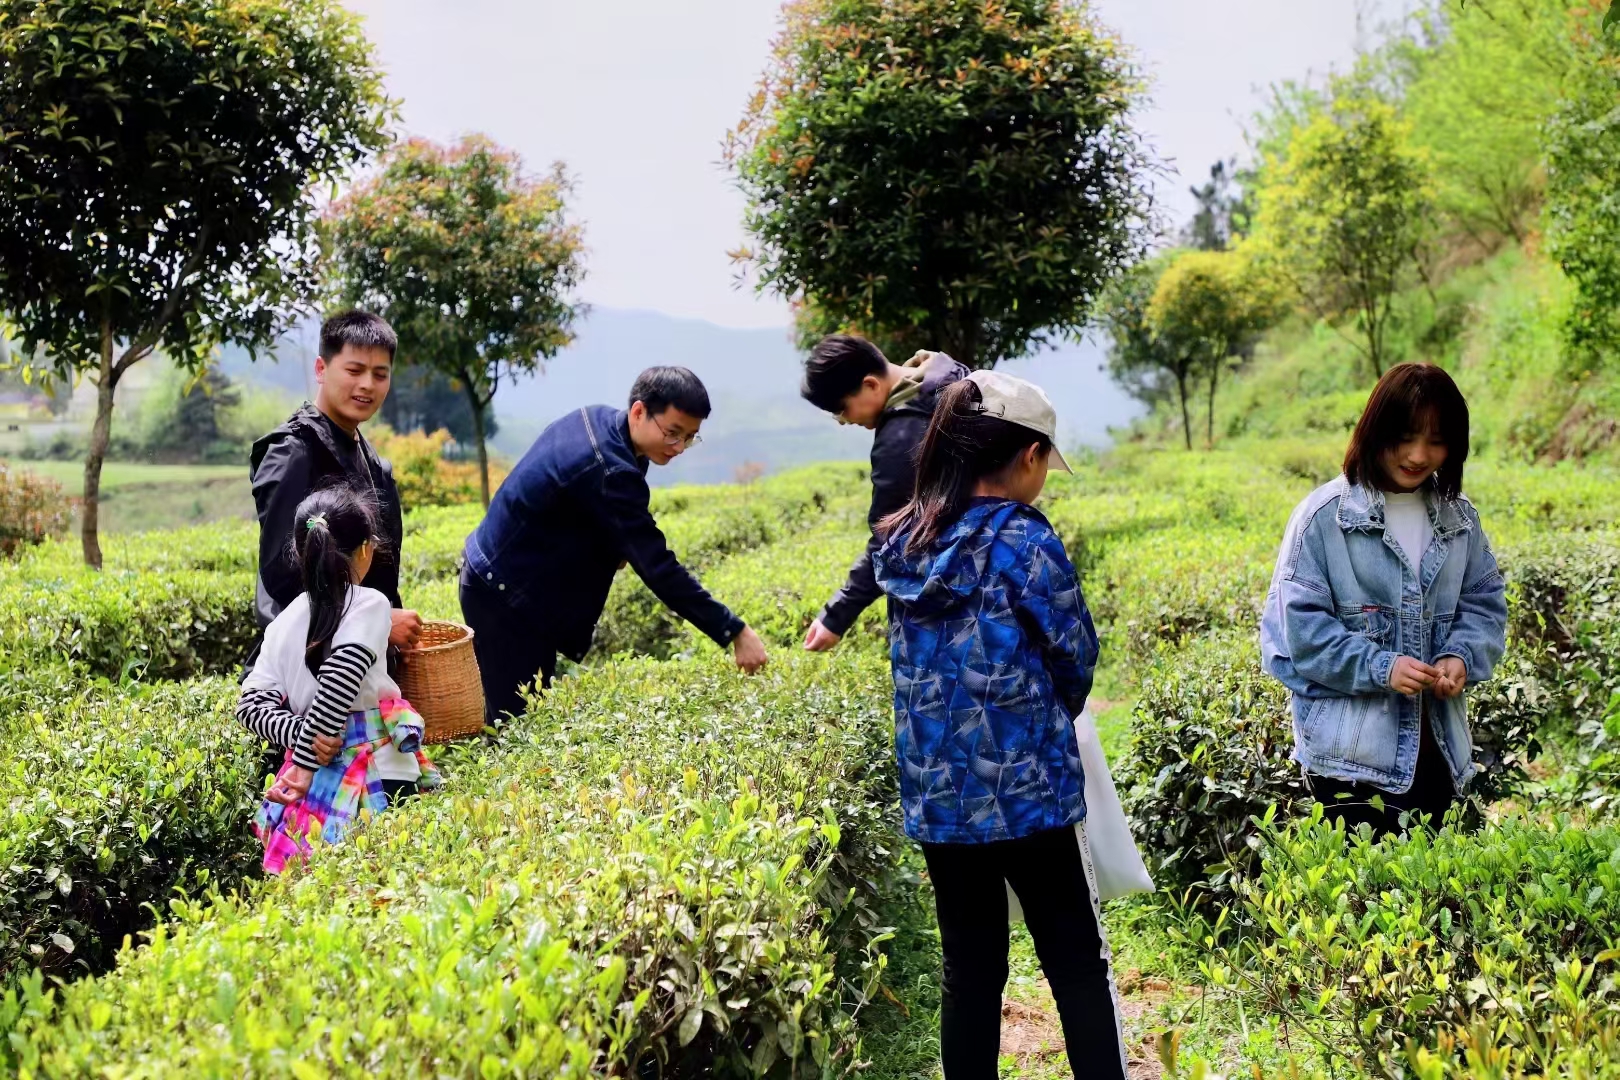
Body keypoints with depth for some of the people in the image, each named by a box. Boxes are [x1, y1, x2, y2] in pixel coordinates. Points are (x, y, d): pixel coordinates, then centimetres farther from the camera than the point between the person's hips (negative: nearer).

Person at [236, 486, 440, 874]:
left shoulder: (285, 621, 11)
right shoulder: (370, 605, -5)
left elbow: (251, 704, 6)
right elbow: (339, 681, -17)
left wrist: (299, 733, -5)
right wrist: (304, 762, -13)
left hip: (312, 787, 6)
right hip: (378, 782, -6)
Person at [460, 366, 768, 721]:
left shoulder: (598, 418, 1)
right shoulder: (610, 472, -28)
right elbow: (658, 568, -28)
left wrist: (616, 546, -2)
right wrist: (734, 632, -25)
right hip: (505, 595, -10)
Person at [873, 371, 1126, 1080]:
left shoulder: (904, 542, 3)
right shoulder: (1023, 540, -14)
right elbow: (1077, 656, -4)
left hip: (936, 792, 5)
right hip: (1026, 788, -5)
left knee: (969, 970, 15)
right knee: (1078, 967, 9)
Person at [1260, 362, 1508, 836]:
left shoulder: (1460, 518, 9)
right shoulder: (1324, 516, -9)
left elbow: (1485, 601, 13)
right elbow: (1301, 623, -11)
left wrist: (1462, 657, -7)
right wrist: (1381, 667, -20)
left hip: (1438, 746, 6)